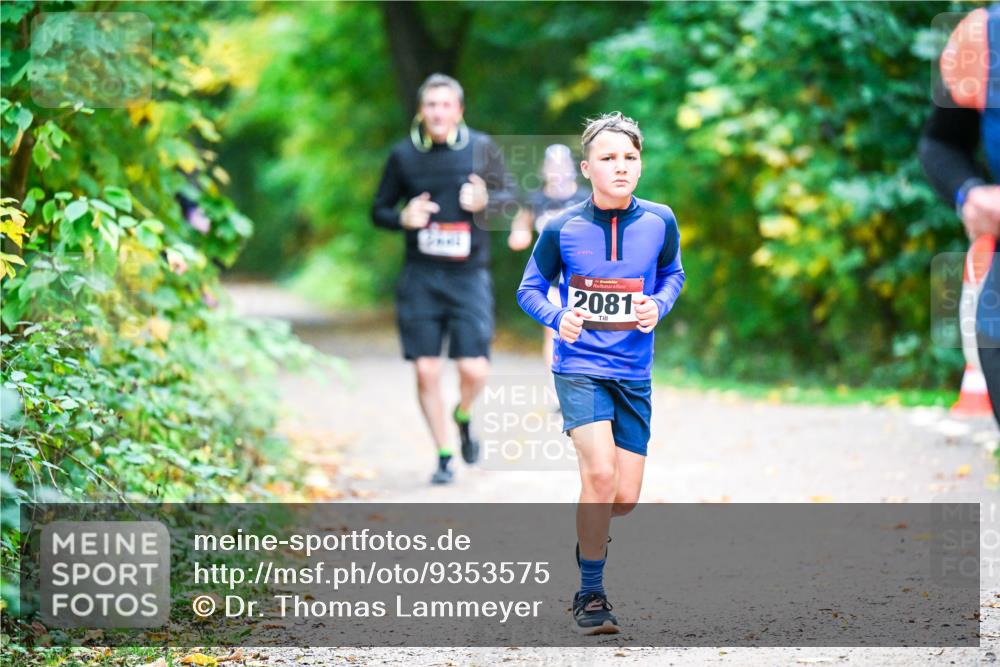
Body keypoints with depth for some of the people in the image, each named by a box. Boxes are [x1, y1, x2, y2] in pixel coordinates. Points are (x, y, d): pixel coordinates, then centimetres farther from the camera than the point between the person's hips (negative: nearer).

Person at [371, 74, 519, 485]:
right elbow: (379, 209, 11)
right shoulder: (403, 155, 3)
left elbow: (509, 196, 10)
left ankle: (463, 417, 27)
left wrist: (485, 200, -12)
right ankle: (443, 457, 14)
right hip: (420, 278, 1)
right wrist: (402, 218, -11)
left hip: (468, 276, -1)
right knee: (426, 371, -2)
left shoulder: (481, 149, 1)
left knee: (474, 370, -8)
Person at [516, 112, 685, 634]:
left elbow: (672, 273, 16)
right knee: (599, 473, -22)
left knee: (624, 499, 2)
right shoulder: (561, 229, -8)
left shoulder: (659, 221, -3)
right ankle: (590, 596, -9)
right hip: (579, 367, -3)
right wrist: (558, 318, -15)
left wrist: (658, 306, -5)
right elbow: (530, 289, 5)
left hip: (634, 372, 3)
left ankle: (588, 534, 40)